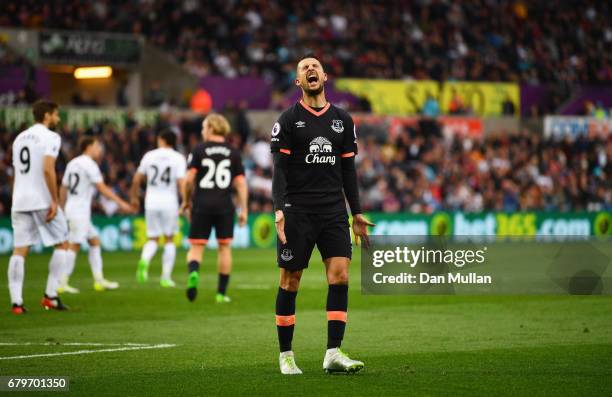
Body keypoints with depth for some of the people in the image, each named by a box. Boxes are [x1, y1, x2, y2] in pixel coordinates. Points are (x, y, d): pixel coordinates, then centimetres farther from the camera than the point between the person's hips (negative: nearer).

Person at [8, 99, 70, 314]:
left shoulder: (20, 138, 18)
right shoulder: (50, 137, -6)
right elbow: (48, 169, -17)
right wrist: (54, 201, -15)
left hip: (20, 201, 6)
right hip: (42, 200, -6)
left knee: (19, 250, 2)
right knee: (61, 244, 8)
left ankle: (16, 301, -6)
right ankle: (50, 296, 3)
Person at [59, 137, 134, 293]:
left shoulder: (72, 163, 15)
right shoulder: (89, 164, -11)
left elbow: (63, 188, 17)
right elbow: (102, 188, -15)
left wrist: (63, 209, 25)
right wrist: (121, 203, -12)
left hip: (71, 208, 9)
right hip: (79, 211, -9)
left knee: (94, 241, 13)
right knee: (75, 245, -8)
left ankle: (99, 280, 12)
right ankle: (62, 283, -9)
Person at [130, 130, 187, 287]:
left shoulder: (149, 156, 4)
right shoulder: (178, 158, -3)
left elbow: (136, 180, 7)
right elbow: (181, 183, -12)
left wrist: (134, 197, 22)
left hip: (151, 202, 2)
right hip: (169, 202, -2)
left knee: (153, 239, 11)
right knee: (169, 240, 11)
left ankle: (145, 260, -21)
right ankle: (166, 277, 8)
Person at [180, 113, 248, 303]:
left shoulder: (199, 150, -1)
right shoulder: (233, 153, 6)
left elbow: (189, 179, -6)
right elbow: (241, 182, 2)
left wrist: (186, 201, 9)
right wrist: (244, 209, 5)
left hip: (202, 205, -1)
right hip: (225, 206, 1)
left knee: (196, 248, 4)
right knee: (225, 247, 13)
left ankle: (193, 273, -28)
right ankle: (222, 293, 12)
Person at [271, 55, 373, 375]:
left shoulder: (342, 120, 13)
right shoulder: (288, 120, 1)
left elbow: (348, 169, 16)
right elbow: (280, 169, -4)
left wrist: (356, 213, 13)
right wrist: (279, 210, -16)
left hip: (333, 210, 3)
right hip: (297, 210, -3)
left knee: (340, 276, -10)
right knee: (290, 281, 1)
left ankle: (333, 354, -9)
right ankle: (285, 355, 11)